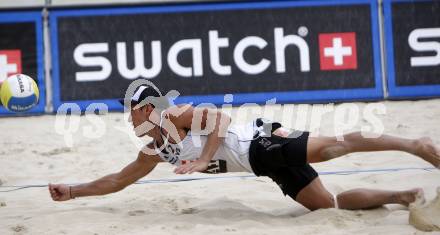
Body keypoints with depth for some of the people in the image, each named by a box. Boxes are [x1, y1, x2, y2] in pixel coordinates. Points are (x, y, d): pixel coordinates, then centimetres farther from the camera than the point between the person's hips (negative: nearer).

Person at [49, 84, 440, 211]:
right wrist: (72, 191, 27)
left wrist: (204, 160, -19)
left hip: (261, 144, -6)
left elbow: (219, 118, -14)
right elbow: (118, 180, 28)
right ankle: (404, 196, 0)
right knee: (329, 204, 2)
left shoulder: (173, 115, -3)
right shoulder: (155, 151, 21)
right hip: (269, 167, 7)